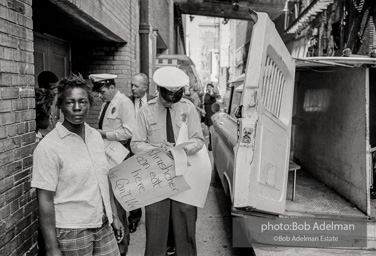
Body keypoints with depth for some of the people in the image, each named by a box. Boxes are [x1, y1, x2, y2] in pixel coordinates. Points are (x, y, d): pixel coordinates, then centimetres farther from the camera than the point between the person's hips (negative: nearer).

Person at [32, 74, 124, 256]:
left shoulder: (95, 136, 3)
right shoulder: (48, 147, -14)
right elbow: (45, 200, -14)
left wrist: (114, 215, 11)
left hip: (103, 226, 5)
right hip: (71, 232, -5)